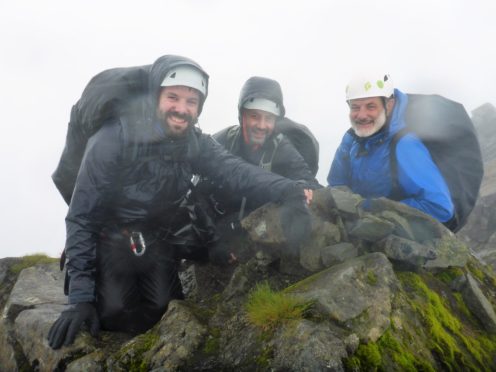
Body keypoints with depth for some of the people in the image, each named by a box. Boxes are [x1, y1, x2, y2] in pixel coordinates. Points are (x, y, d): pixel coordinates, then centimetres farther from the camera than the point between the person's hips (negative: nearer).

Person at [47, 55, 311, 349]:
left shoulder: (196, 143, -8)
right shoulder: (114, 138, -22)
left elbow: (236, 171, -27)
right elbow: (81, 218, -21)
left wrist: (289, 193, -49)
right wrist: (80, 296, -27)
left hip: (156, 245, 4)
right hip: (111, 240, -3)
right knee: (116, 317, -19)